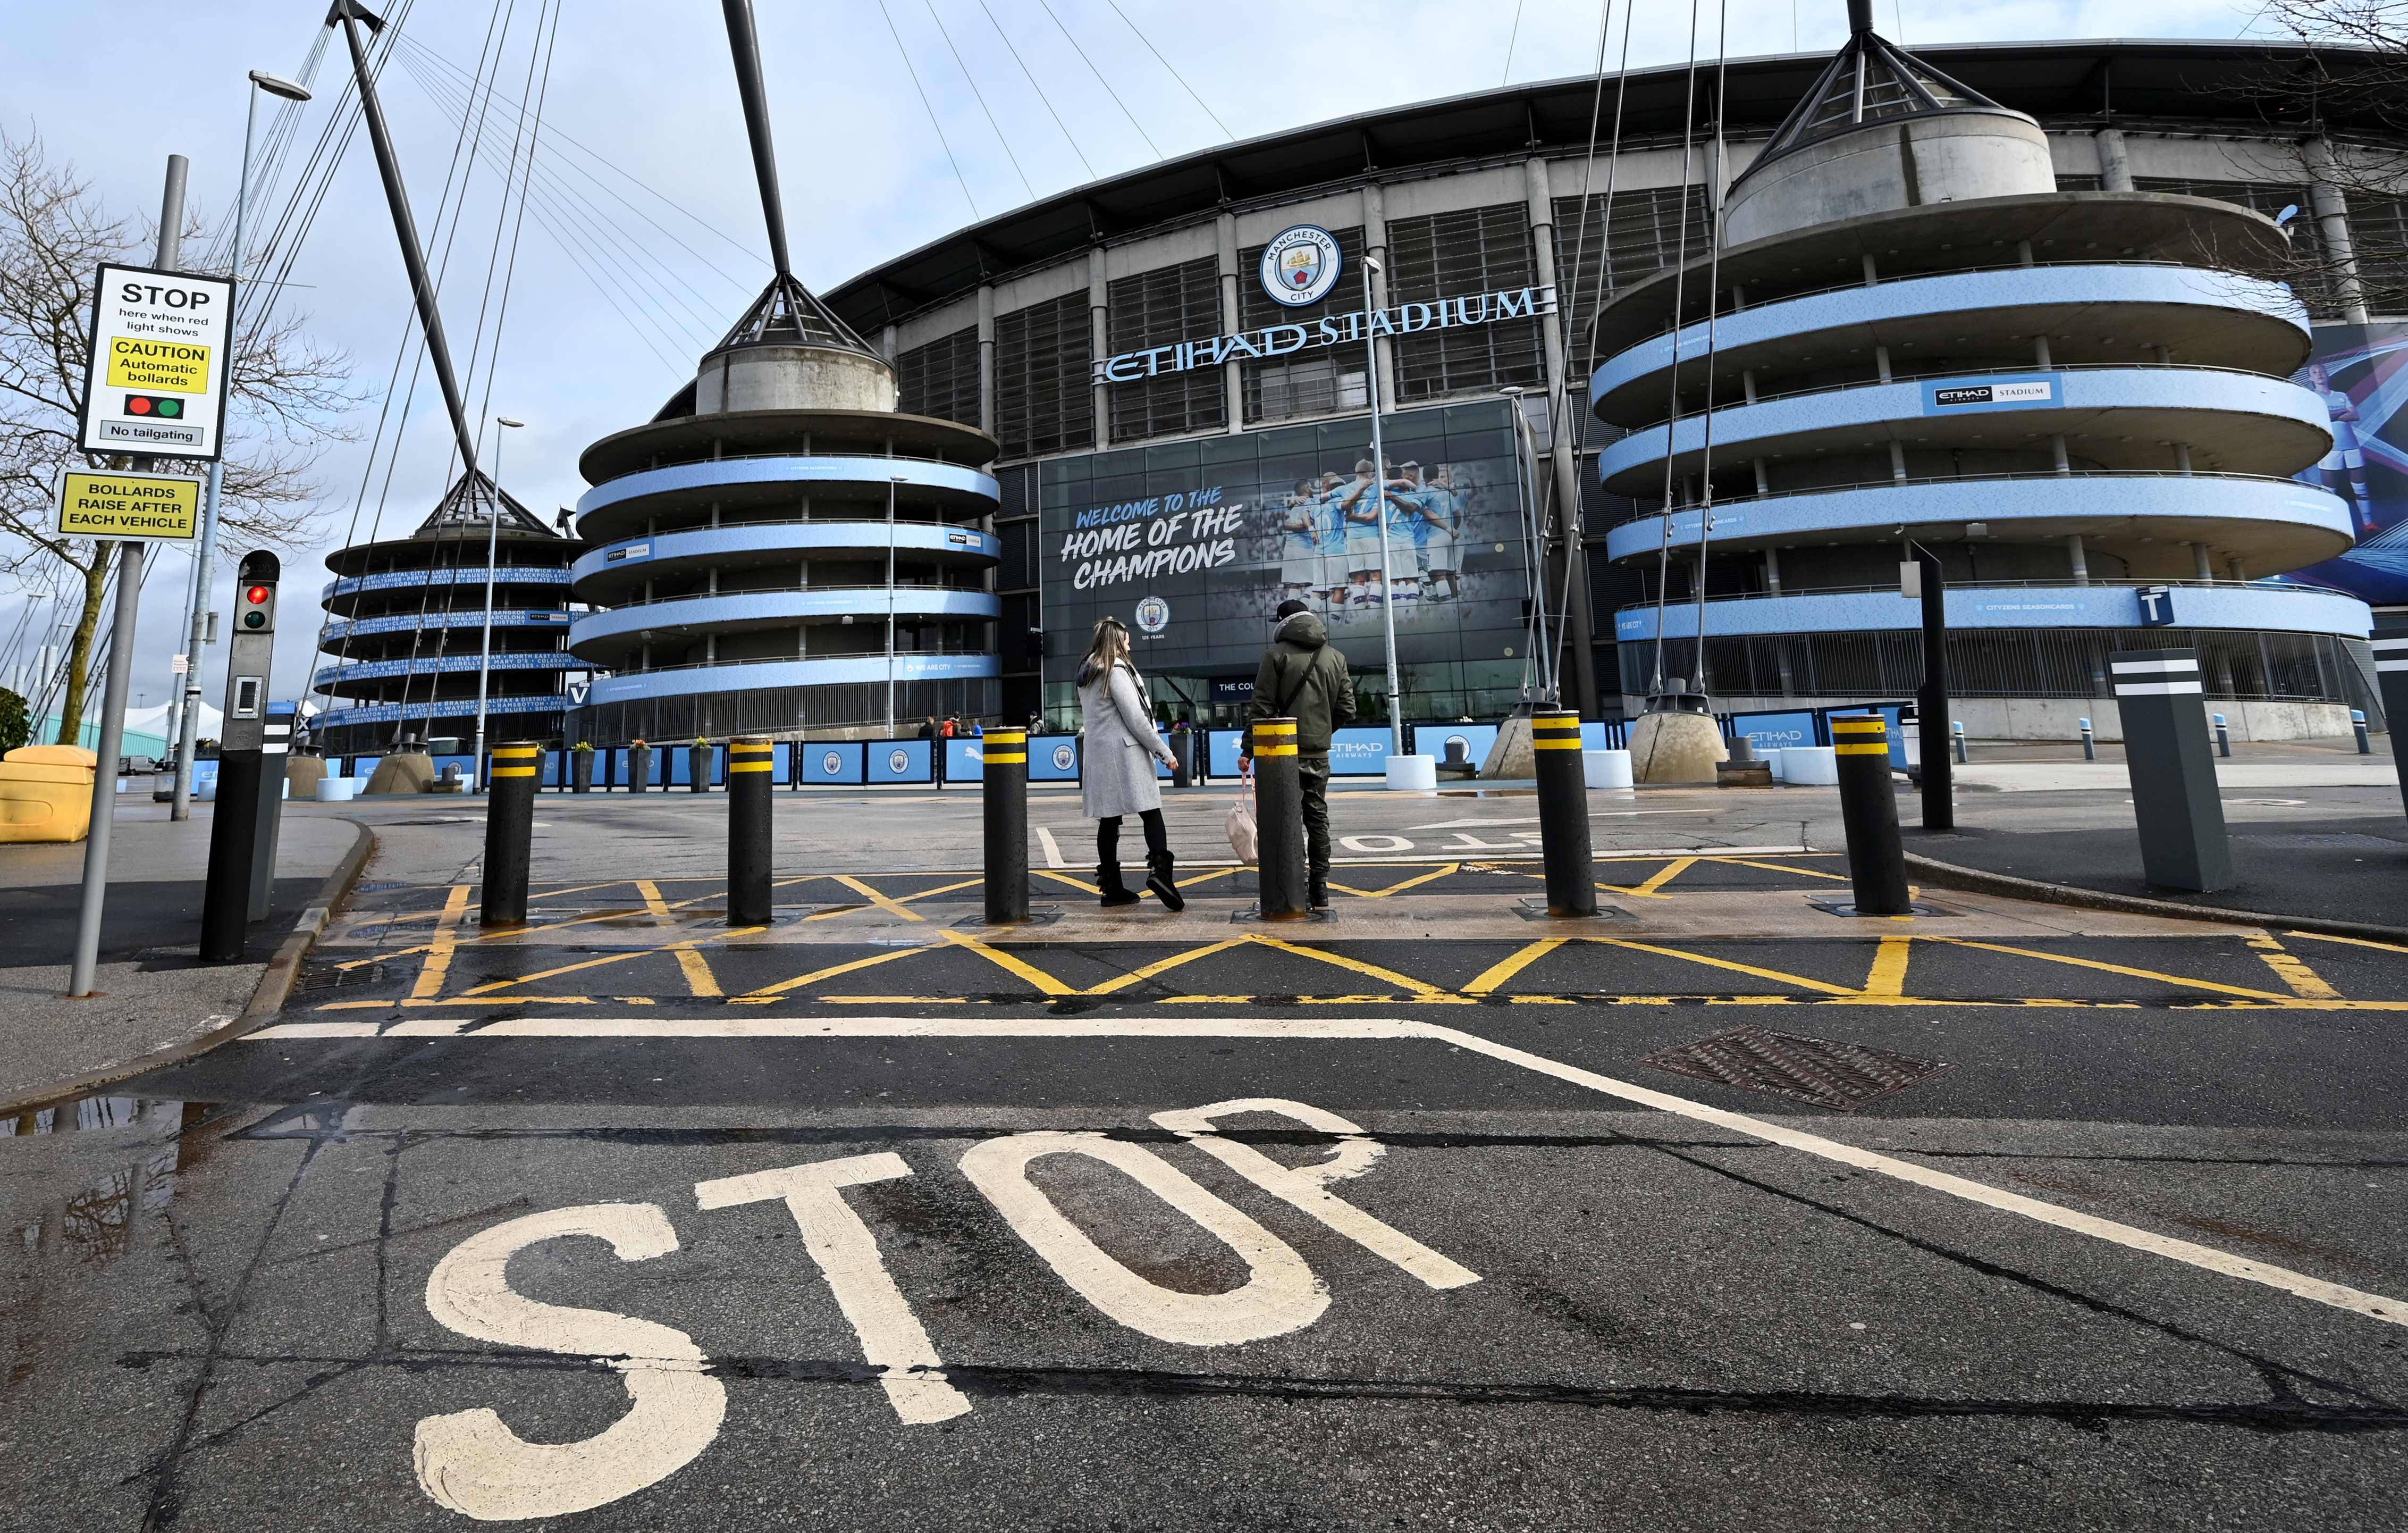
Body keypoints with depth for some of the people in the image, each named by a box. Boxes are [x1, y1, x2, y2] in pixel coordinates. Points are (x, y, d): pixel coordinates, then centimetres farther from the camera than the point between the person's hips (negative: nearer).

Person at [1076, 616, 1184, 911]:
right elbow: (1135, 719, -13)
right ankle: (1160, 870, -22)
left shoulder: (1086, 673, 17)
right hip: (1124, 751, -8)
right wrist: (1164, 752, -7)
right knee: (1151, 813, -7)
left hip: (1096, 753, 8)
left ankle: (1111, 887, 10)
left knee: (1109, 820, 8)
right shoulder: (1116, 670, -9)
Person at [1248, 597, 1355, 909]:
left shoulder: (1277, 655, -5)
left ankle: (1299, 889, -2)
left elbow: (1262, 707, -10)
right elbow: (1346, 710, 8)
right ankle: (1320, 889, 16)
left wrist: (1249, 749, -5)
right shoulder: (1336, 657, 10)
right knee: (1317, 818, 12)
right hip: (1320, 753, 5)